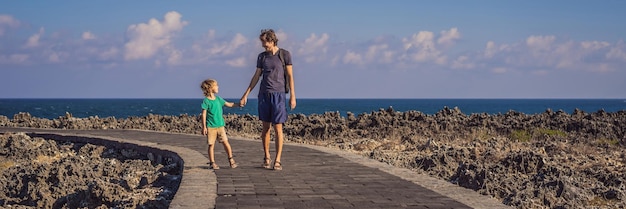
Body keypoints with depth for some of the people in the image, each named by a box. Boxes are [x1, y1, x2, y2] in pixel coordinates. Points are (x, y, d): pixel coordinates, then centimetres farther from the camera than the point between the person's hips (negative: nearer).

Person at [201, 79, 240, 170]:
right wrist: (204, 127, -9)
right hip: (211, 127, -4)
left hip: (220, 125, 4)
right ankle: (212, 163, 10)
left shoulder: (218, 99, 10)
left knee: (225, 142, -2)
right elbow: (204, 114, -7)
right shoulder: (206, 101, -7)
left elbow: (229, 104, 17)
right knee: (211, 145, 1)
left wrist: (238, 104, 4)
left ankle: (231, 159, 11)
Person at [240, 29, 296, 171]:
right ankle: (267, 157, 19)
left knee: (278, 128, -6)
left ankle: (277, 161, -3)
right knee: (266, 127, 7)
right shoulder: (261, 56, 10)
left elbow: (290, 76, 0)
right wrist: (246, 95, 10)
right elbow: (256, 76, 13)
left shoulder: (285, 55, 0)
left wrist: (292, 96, -5)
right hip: (264, 94, 3)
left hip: (279, 94, -3)